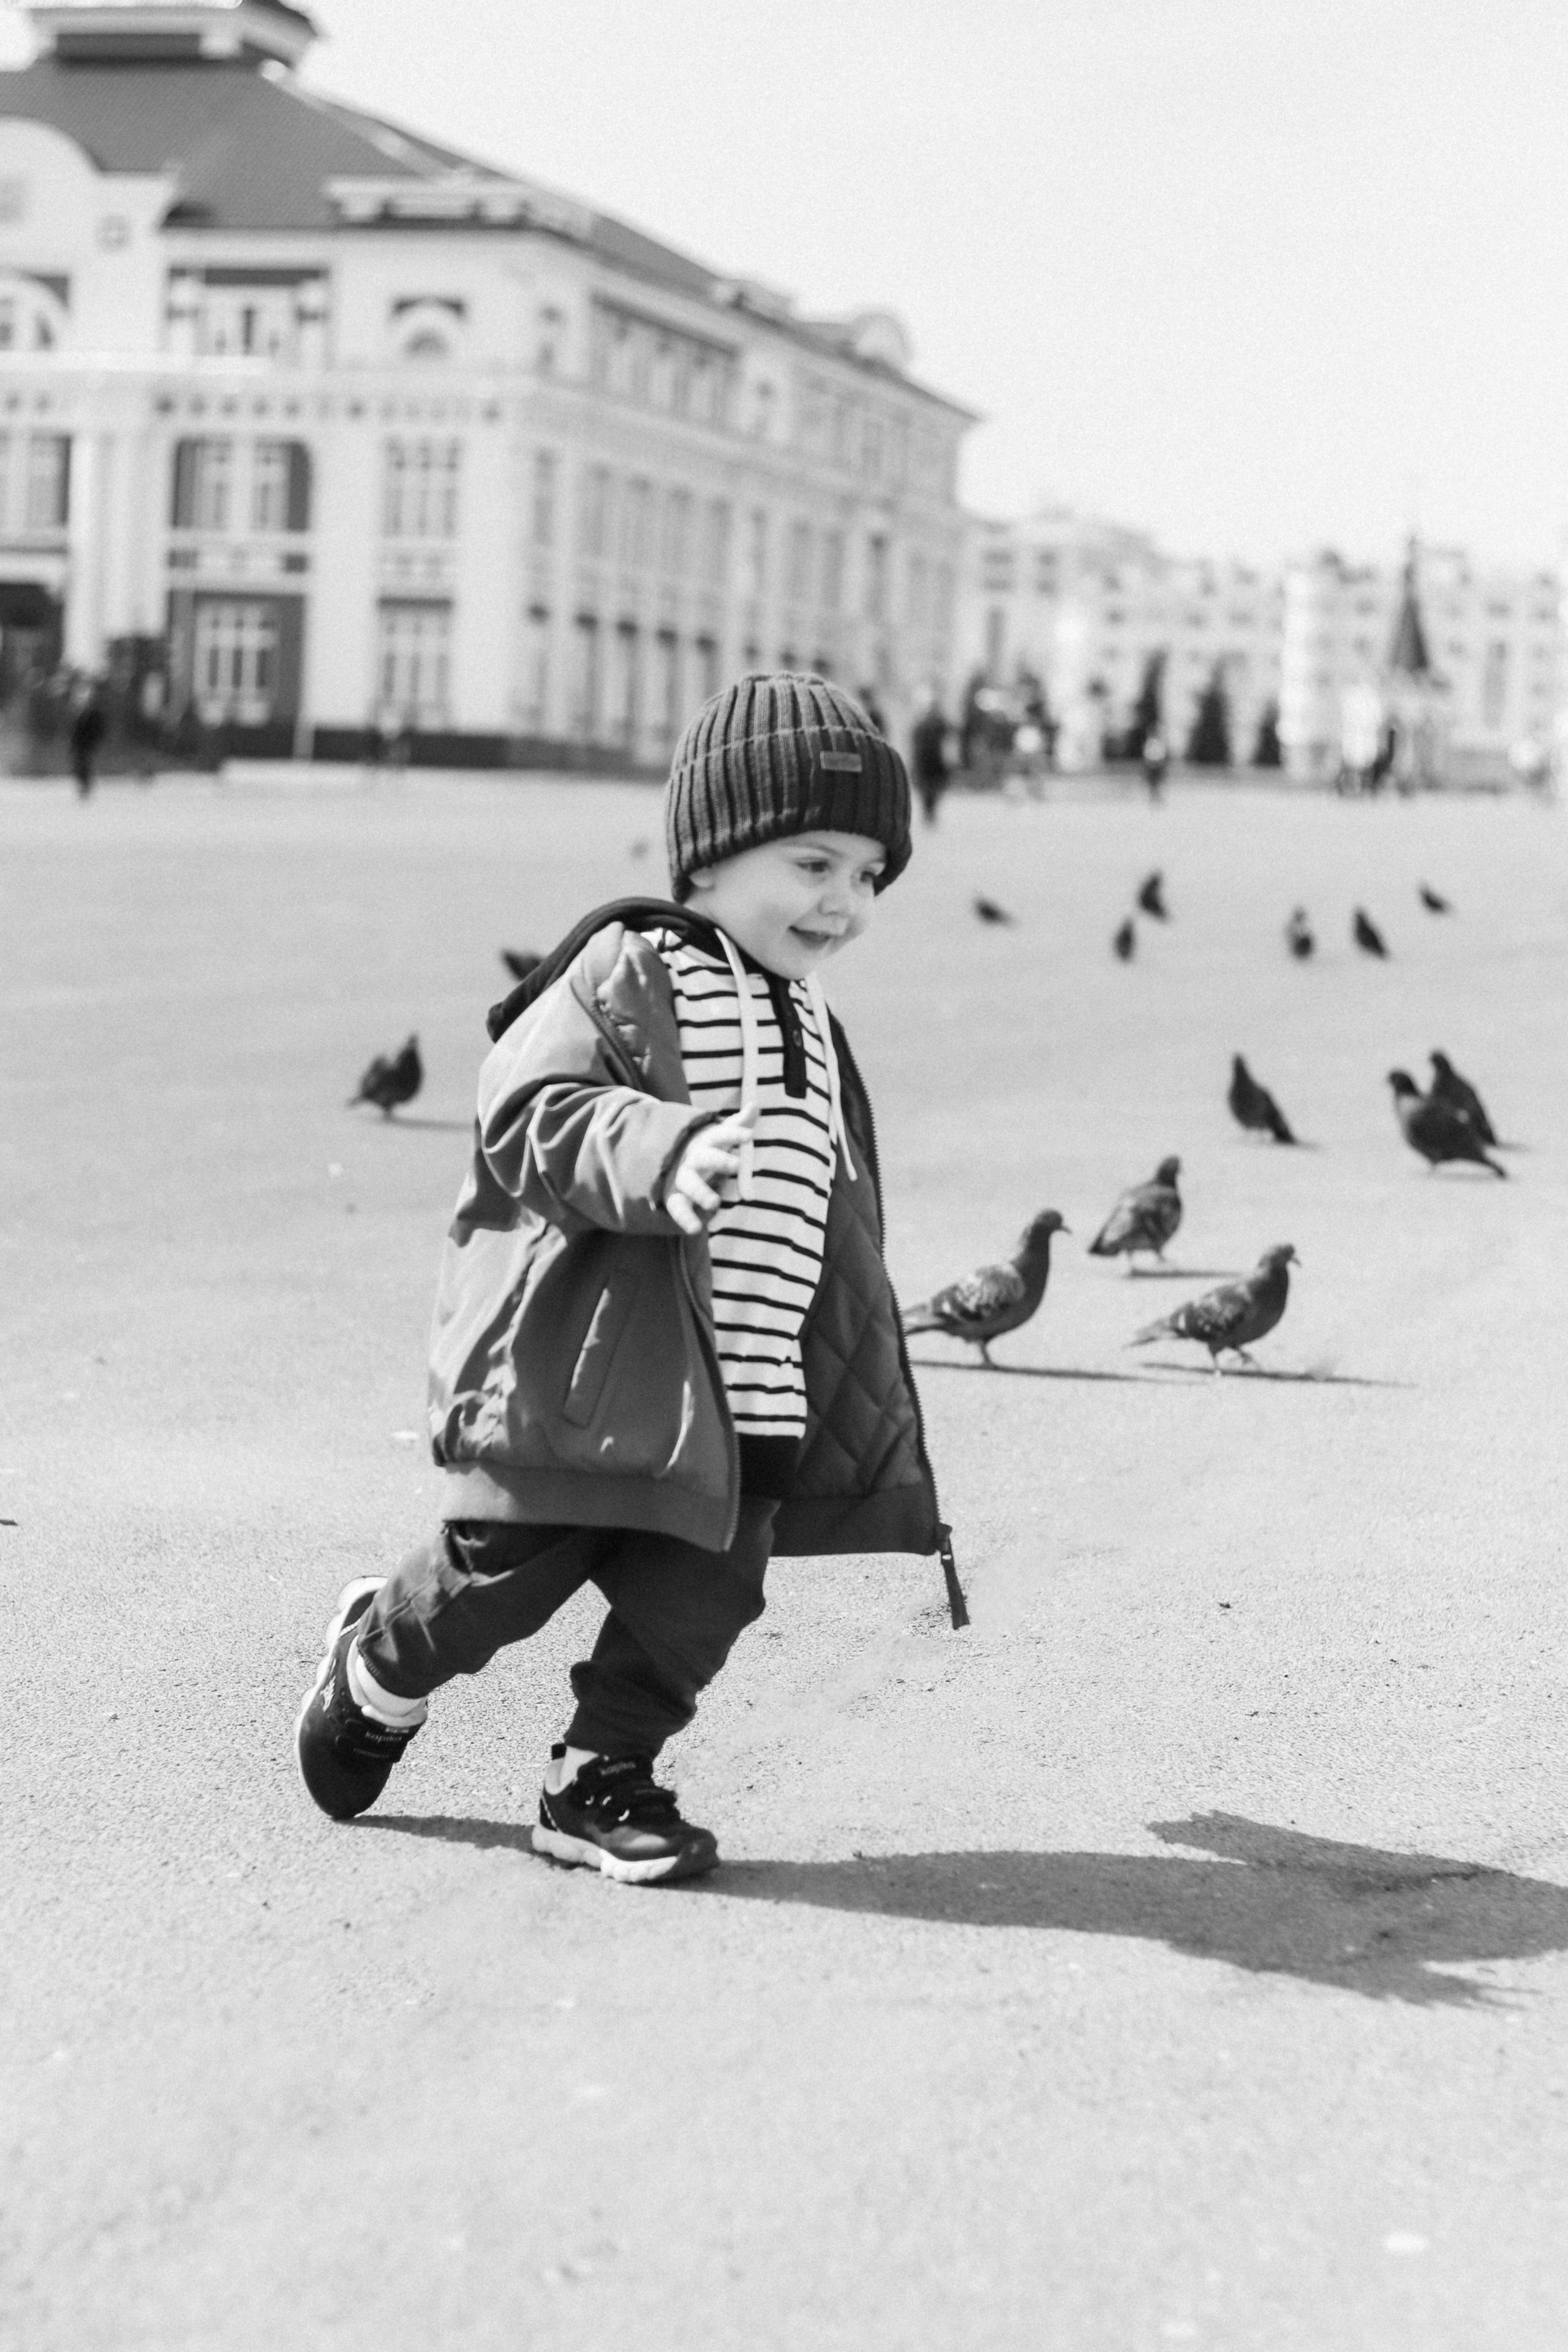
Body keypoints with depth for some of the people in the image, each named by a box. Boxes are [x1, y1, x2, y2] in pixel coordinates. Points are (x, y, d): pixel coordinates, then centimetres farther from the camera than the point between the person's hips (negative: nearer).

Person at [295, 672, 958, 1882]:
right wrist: (662, 1152, -34)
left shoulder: (812, 1028, 16)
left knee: (700, 1597, -1)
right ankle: (379, 1668, 31)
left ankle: (603, 1780, 18)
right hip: (584, 1364, -6)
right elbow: (531, 1111, -18)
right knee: (507, 1568, 1)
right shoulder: (628, 972, -7)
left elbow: (831, 1221, 24)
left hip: (743, 1393, 6)